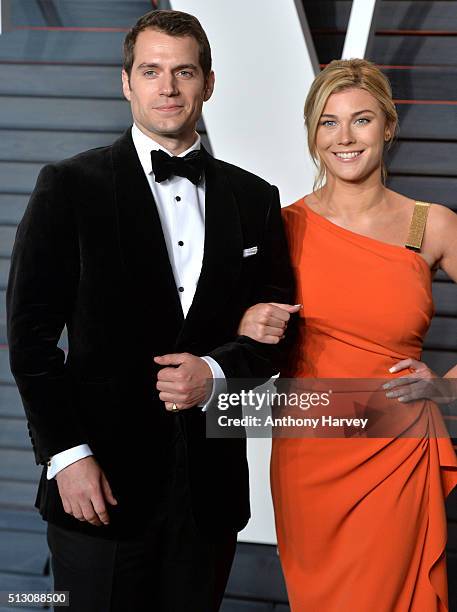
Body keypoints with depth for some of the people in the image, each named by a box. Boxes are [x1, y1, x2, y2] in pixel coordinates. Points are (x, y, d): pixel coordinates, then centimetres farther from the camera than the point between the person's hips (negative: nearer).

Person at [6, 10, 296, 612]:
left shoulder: (254, 199, 7)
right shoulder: (70, 186, -3)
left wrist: (216, 371, -11)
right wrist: (66, 454, -11)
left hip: (210, 487, 3)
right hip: (102, 481, -3)